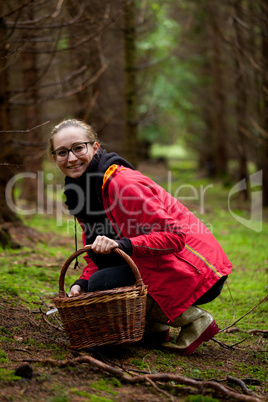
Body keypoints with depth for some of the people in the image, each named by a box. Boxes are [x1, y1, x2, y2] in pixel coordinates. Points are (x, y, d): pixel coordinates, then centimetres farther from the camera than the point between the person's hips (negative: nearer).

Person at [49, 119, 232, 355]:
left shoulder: (121, 183, -20)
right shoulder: (81, 189, 7)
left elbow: (175, 236, -25)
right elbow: (96, 255, 10)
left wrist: (122, 244, -37)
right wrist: (82, 283, -9)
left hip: (195, 272, -9)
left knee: (102, 283, -21)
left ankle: (193, 320, -10)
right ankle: (155, 326, 8)